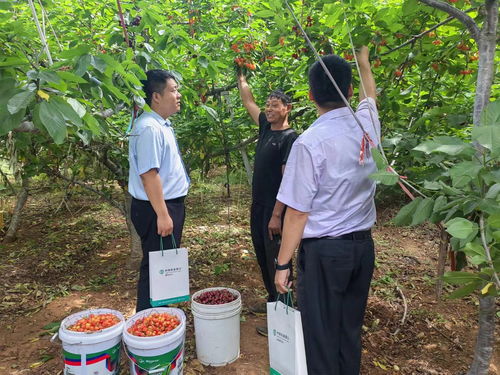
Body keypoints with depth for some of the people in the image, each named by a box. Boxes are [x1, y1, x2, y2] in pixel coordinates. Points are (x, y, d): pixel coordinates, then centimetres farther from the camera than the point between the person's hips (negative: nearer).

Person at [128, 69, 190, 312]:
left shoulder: (162, 125, 12)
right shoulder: (149, 128, -20)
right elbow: (149, 174, -25)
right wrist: (162, 215, -24)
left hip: (171, 204, 11)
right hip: (157, 209, -10)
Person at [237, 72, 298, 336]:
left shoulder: (290, 138, -14)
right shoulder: (266, 127, 9)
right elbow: (248, 102, 21)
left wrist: (276, 215, -22)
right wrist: (241, 77, 22)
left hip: (274, 209, -9)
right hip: (258, 205, 9)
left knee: (276, 260, 0)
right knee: (262, 256, 18)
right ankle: (272, 300, 35)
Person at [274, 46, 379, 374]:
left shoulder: (310, 142, -18)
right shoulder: (367, 125, -2)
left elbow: (298, 212, -16)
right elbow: (369, 95, 23)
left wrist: (283, 264, -6)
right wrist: (363, 60, 41)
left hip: (323, 251, -6)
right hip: (363, 245, 6)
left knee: (322, 334, 10)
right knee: (351, 329, 21)